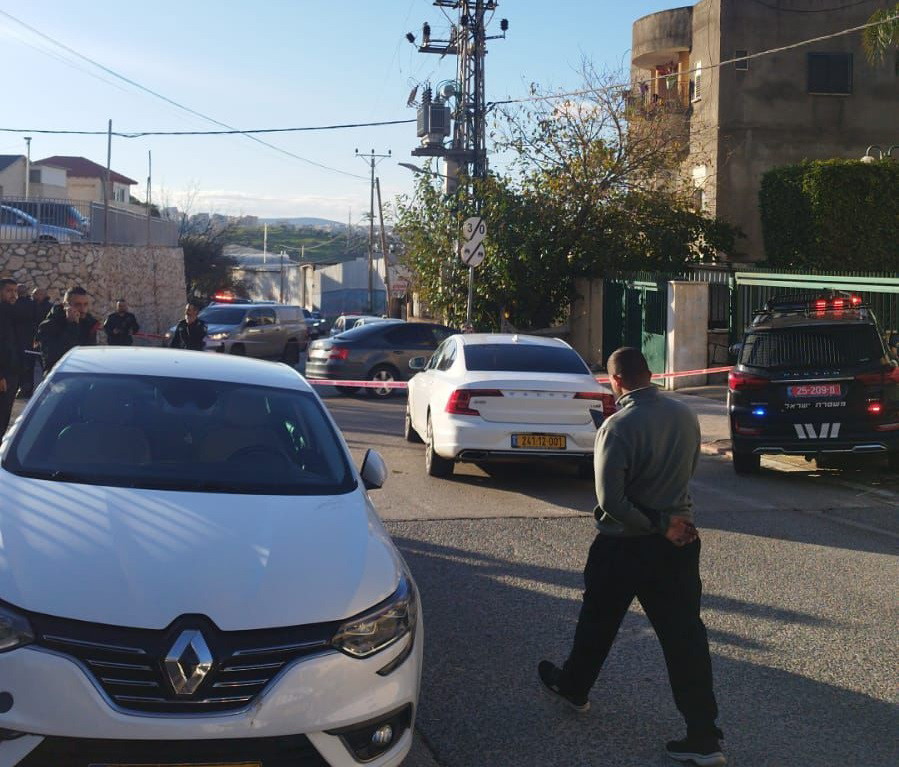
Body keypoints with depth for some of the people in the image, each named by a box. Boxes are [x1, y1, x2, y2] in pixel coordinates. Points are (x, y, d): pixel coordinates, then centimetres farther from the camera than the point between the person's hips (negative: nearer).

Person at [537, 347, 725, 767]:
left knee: (598, 622, 19)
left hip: (625, 546, -4)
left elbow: (610, 500, -24)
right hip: (680, 542, 5)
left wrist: (659, 525, -13)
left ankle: (572, 686, 42)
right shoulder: (684, 415, -1)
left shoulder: (619, 426, -20)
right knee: (684, 635, 4)